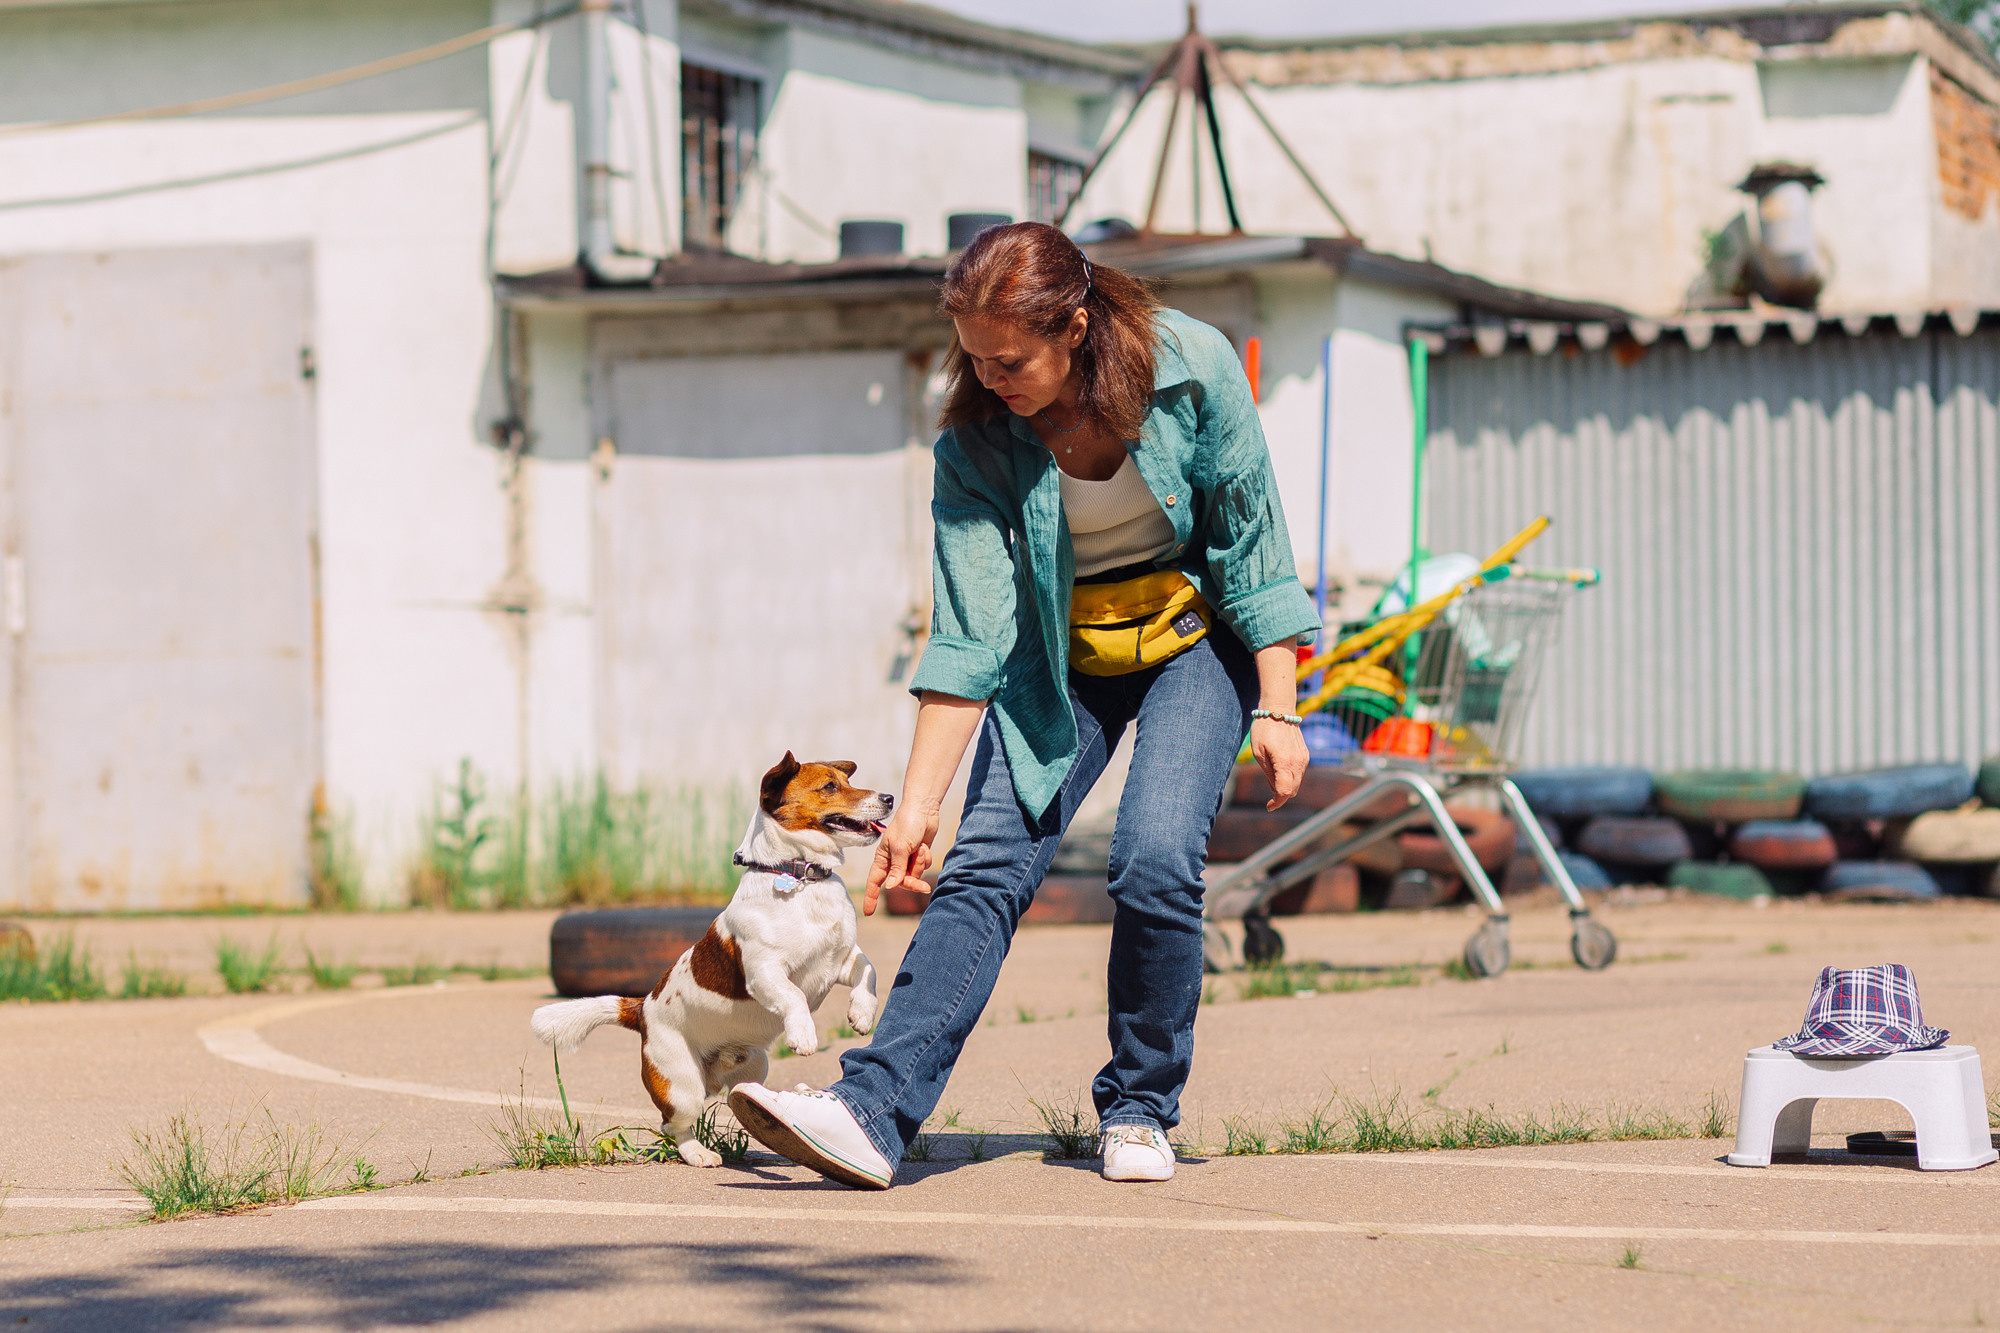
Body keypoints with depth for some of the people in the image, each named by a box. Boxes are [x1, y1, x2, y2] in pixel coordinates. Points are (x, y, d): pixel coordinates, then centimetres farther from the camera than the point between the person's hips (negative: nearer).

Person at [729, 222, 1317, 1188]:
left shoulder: (1193, 369, -22)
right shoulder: (976, 443, -19)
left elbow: (1252, 548, -12)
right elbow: (971, 637, -20)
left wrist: (1277, 709, -13)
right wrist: (915, 806, -25)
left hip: (1196, 639, -2)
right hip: (1060, 655, 2)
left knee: (1156, 862, -21)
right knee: (986, 862, -15)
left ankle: (1139, 1109, -2)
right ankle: (874, 1112, -26)